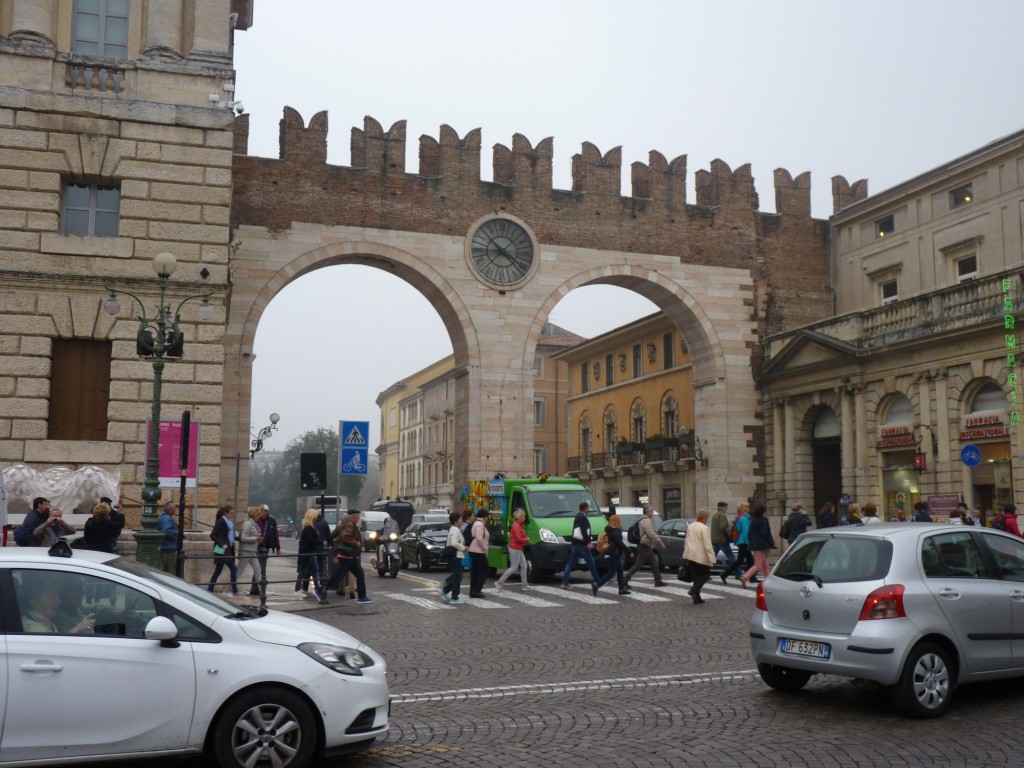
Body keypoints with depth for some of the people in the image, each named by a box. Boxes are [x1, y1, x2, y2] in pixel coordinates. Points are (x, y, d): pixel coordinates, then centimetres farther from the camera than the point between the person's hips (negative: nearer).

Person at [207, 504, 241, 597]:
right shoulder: (221, 521, -11)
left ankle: (209, 590, 17)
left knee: (218, 571, 12)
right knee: (233, 569, -7)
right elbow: (212, 535, -14)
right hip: (222, 550, -8)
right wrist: (222, 544, -21)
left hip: (228, 550, 8)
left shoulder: (230, 522, 12)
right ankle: (234, 591, -4)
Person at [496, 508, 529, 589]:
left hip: (519, 549, 10)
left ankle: (524, 585, 18)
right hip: (515, 549, -10)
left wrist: (526, 538, 3)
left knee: (524, 566, 12)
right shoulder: (516, 526, -19)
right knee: (514, 568, -4)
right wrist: (526, 540, -8)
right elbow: (519, 539, -24)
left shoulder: (519, 525, 13)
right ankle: (499, 582, 0)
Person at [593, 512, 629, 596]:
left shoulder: (610, 530, 14)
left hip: (609, 554, 10)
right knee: (611, 573, -6)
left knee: (620, 572, 14)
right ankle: (597, 585, -11)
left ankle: (622, 589, 18)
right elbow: (620, 543, -23)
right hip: (613, 555, -10)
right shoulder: (615, 531, -17)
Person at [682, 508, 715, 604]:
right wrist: (712, 559, -18)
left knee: (696, 576, 13)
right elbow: (708, 545, -18)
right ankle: (694, 590, -11)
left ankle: (697, 598, 10)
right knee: (706, 575, 9)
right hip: (701, 557, -7)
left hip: (689, 556, 7)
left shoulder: (690, 526, 12)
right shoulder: (704, 528, -12)